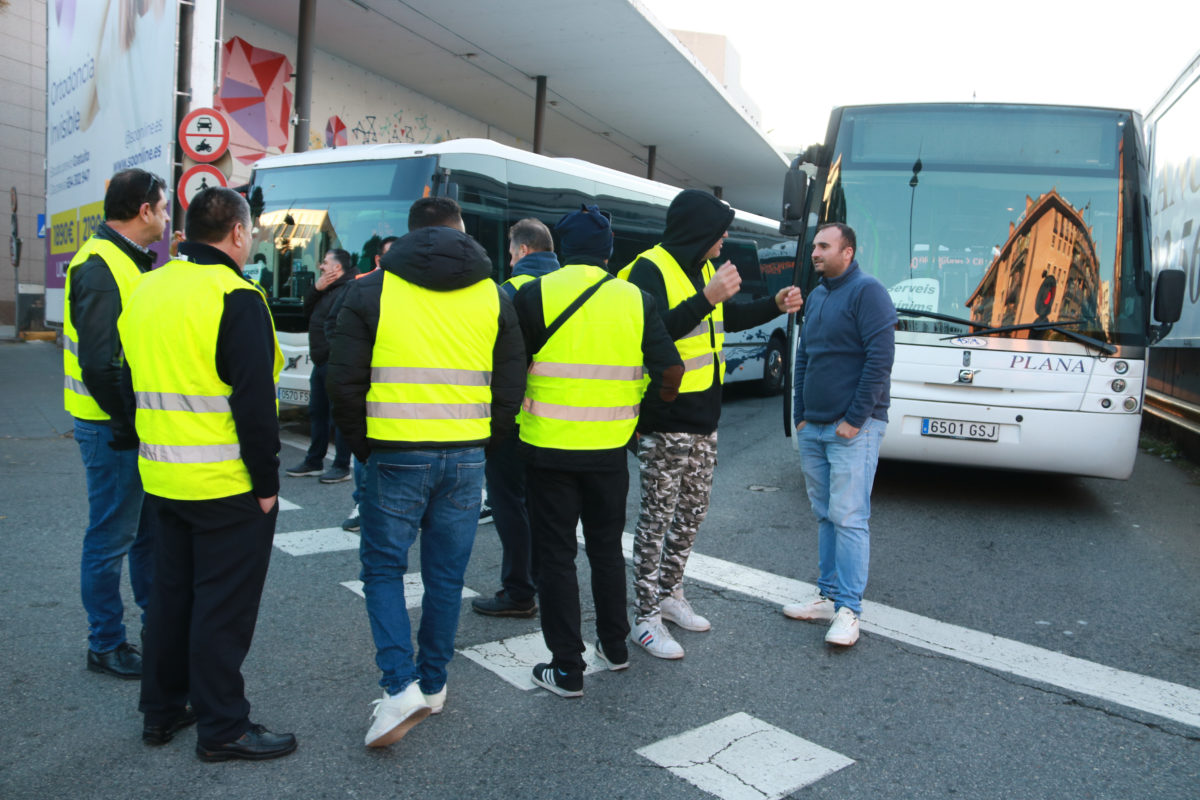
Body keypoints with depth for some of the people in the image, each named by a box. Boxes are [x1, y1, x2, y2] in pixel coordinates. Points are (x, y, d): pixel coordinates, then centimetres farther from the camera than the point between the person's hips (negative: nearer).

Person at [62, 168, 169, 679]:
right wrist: (127, 423, -18)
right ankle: (105, 646, 17)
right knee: (112, 536, 2)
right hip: (112, 428, -10)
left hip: (134, 425, 10)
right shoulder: (99, 266, -17)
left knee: (150, 525, 18)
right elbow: (98, 361, -24)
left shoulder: (127, 261, 14)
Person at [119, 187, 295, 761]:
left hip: (162, 478, 8)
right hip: (227, 486, -8)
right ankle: (222, 729, 13)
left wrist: (158, 453, 21)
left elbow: (136, 382, 16)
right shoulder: (235, 298, -16)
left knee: (171, 593, 19)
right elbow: (254, 401, -20)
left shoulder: (146, 290, 10)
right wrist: (267, 481, -13)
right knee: (222, 606, 2)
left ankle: (161, 711, 31)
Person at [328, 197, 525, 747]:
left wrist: (364, 448, 8)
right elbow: (511, 388, 7)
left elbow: (345, 383, -3)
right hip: (466, 458, 3)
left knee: (383, 568, 11)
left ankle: (401, 686, 0)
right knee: (446, 574, 14)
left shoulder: (372, 291, -1)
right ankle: (432, 685, 26)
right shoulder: (493, 296, 6)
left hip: (396, 455, -2)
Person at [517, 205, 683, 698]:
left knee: (556, 555, 7)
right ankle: (615, 647, 33)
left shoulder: (536, 295, -8)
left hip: (548, 447, -3)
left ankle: (567, 669, 13)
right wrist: (642, 413, 13)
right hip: (610, 448, 3)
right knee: (607, 548, 20)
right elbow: (670, 371, -3)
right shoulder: (635, 300, -1)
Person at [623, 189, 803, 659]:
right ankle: (646, 618, 11)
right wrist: (707, 298, -33)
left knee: (692, 513, 17)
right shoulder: (651, 269, -14)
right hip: (665, 421, -9)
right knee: (658, 518, -1)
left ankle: (669, 594, 33)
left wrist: (775, 306, 17)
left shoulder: (701, 269, 14)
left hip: (703, 418, 9)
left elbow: (729, 318, 29)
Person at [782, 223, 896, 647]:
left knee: (849, 517, -8)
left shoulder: (867, 292, -9)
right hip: (813, 428, 8)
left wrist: (855, 418, -16)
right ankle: (829, 596, 20)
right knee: (825, 515, 12)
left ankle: (848, 610, -2)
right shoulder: (815, 297, 17)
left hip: (852, 428, -8)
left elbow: (880, 358, -16)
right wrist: (800, 415, 13)